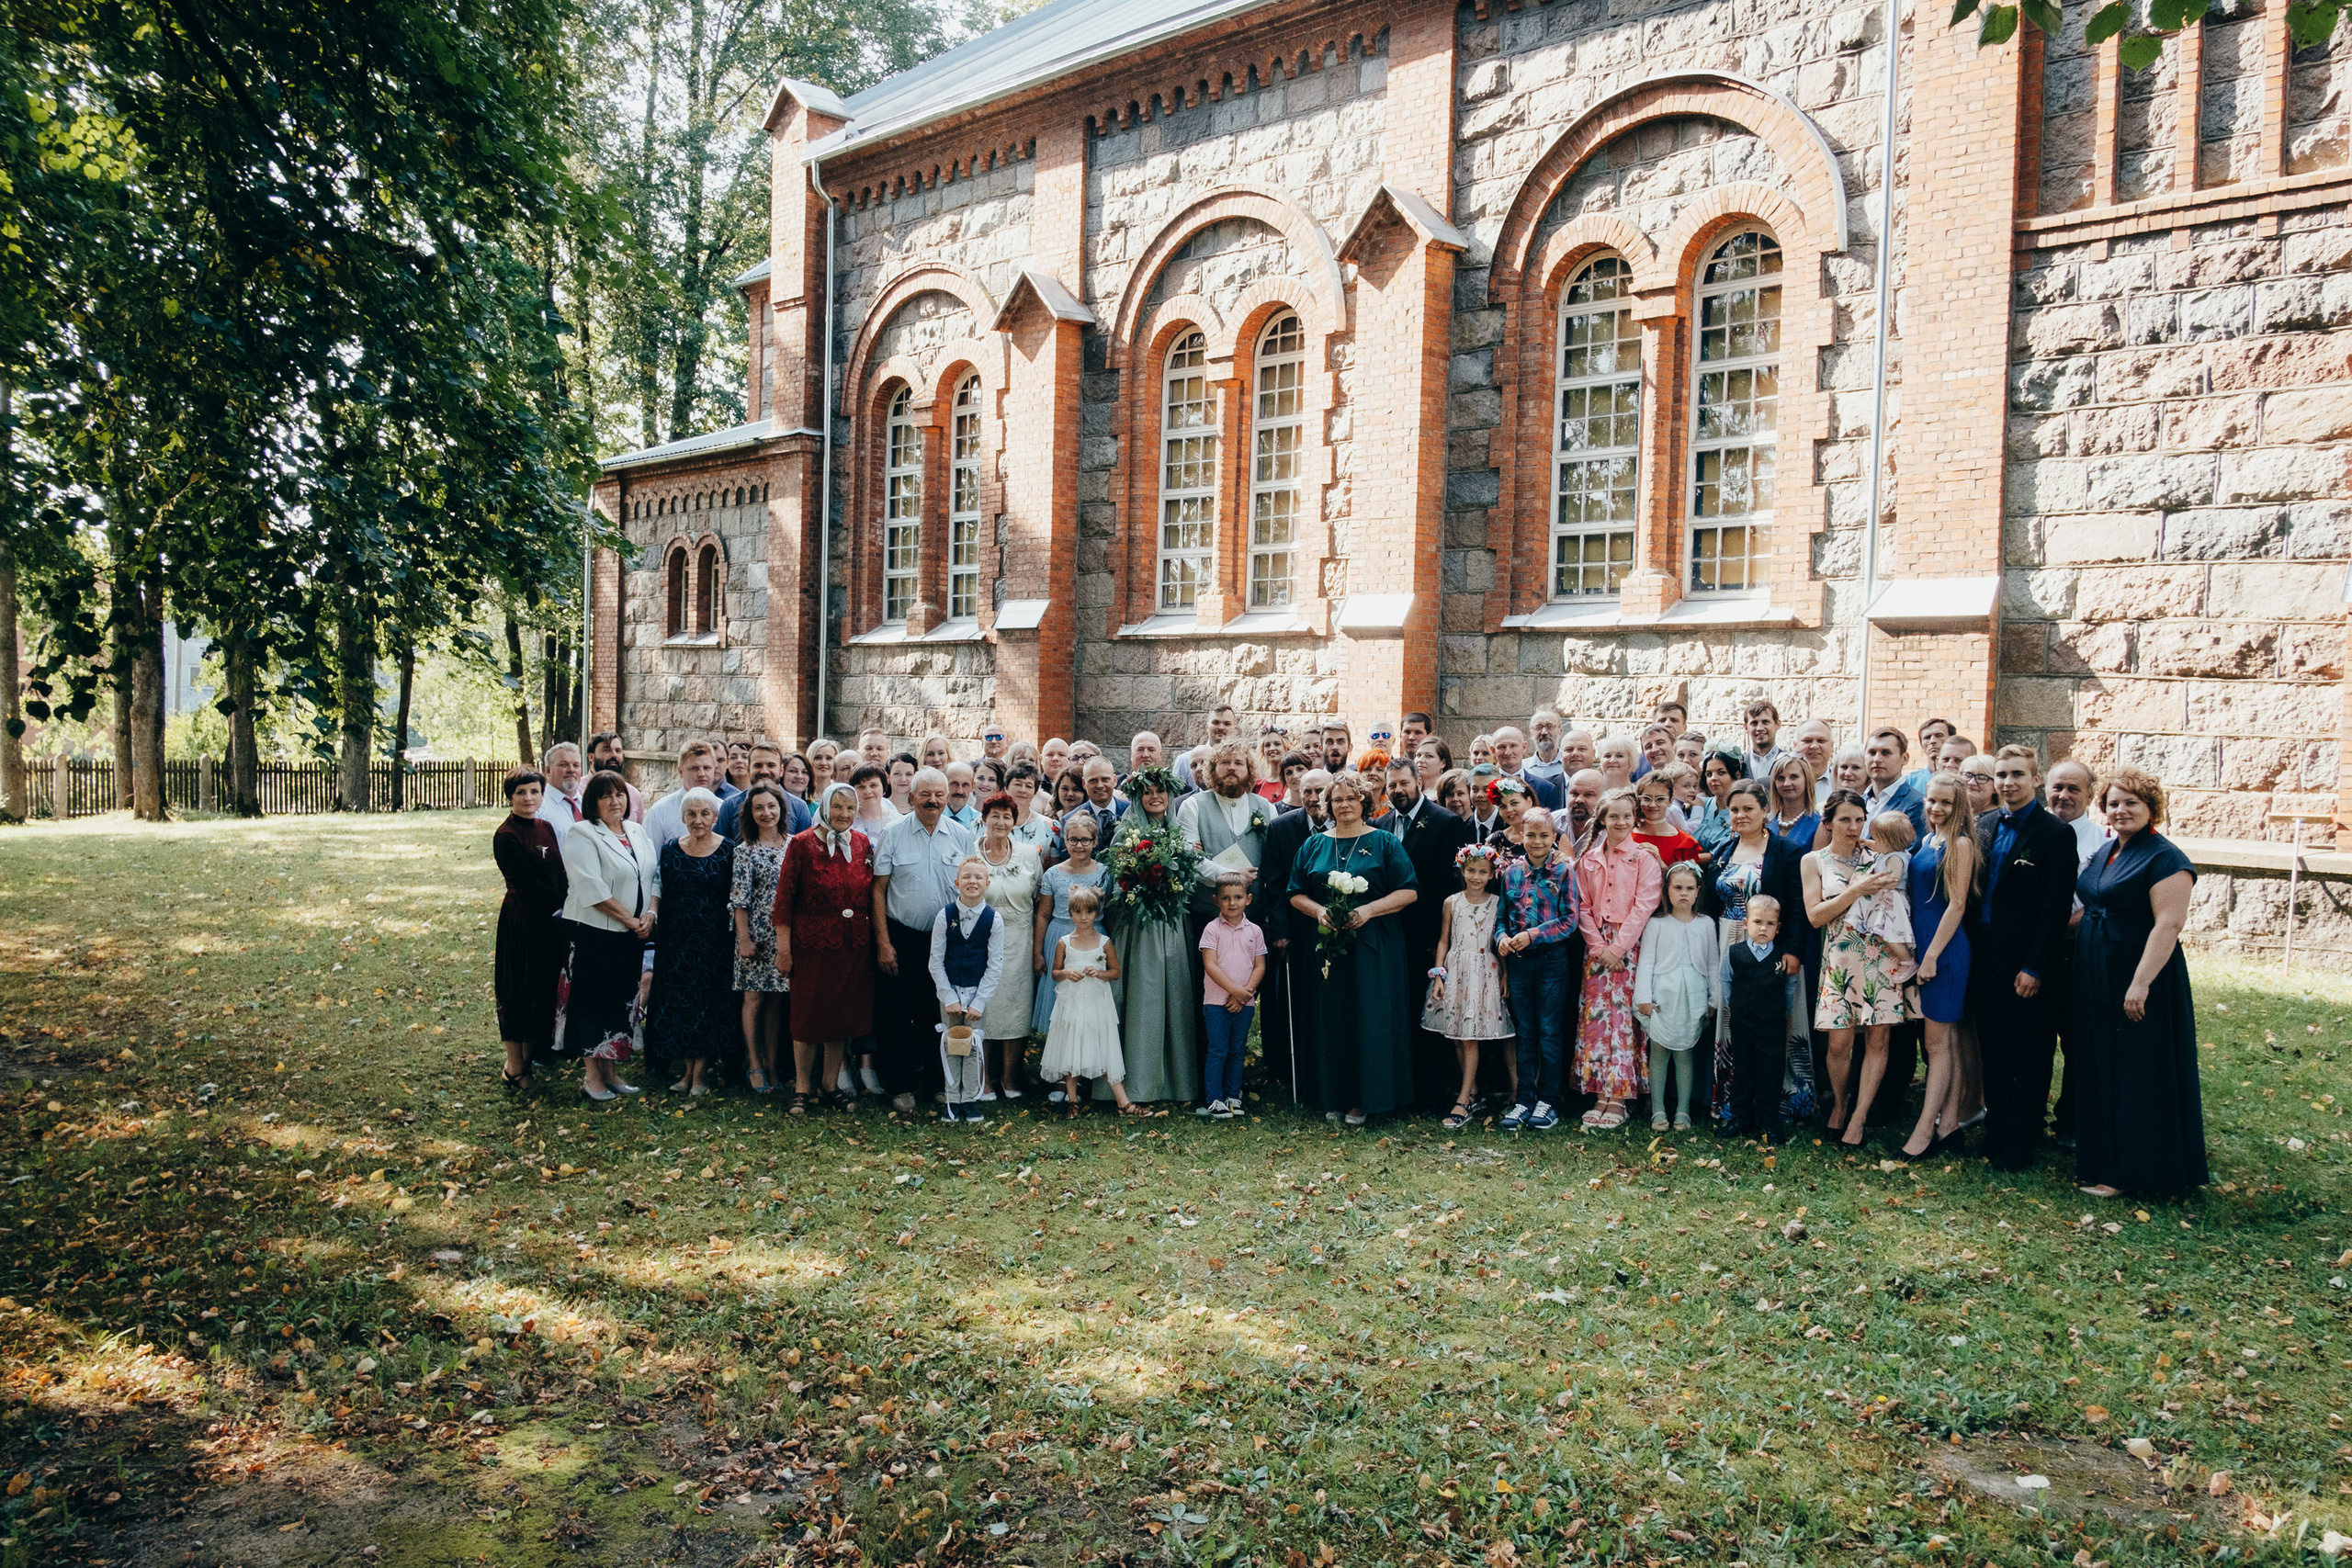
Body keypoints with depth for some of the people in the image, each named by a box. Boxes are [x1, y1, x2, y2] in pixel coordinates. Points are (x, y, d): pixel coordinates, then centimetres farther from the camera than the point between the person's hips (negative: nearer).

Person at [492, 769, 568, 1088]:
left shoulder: (546, 828, 10)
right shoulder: (506, 836, -12)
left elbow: (559, 874, 9)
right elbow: (529, 883, -15)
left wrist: (567, 906, -5)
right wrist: (564, 904, -11)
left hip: (551, 919, 7)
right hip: (522, 919, -7)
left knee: (545, 988, 12)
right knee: (519, 990, 2)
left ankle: (531, 1056, 24)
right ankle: (515, 1065, 13)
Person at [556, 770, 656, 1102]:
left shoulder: (640, 833, 12)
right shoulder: (582, 835, -8)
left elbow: (654, 876, 10)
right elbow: (592, 888, -17)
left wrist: (649, 915, -7)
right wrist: (630, 920, -16)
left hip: (632, 936, 6)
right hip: (594, 934, -6)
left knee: (623, 1000, 10)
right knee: (594, 1001, -1)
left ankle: (611, 1070, 20)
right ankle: (591, 1076, 8)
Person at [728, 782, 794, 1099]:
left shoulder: (794, 844, 7)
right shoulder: (745, 850, -3)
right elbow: (739, 898, -5)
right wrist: (744, 939, -9)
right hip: (756, 932, -3)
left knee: (777, 1000, 8)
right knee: (754, 999, 3)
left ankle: (772, 1063, 17)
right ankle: (754, 1065, 14)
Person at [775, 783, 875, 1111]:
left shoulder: (862, 844, 7)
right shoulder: (802, 844, -6)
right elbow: (784, 897, -7)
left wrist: (877, 940, 7)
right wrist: (784, 947, -10)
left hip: (854, 945, 4)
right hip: (812, 943, -4)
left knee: (844, 1013, 11)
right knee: (808, 1015, 4)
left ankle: (831, 1082, 26)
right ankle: (801, 1087, 17)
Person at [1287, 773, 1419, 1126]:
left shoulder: (1384, 843, 3)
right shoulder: (1313, 845, 12)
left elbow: (1408, 892, -3)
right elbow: (1296, 894, 11)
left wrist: (1369, 910, -16)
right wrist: (1318, 910, -9)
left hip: (1374, 945, -3)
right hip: (1327, 946, 3)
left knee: (1370, 1018, -2)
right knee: (1331, 1019, 4)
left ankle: (1365, 1099, 6)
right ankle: (1335, 1097, 13)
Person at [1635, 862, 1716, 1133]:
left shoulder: (1706, 925, 9)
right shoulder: (1657, 923, 3)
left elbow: (1713, 964, 13)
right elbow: (1646, 961, 2)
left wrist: (1714, 999, 10)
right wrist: (1643, 997, -4)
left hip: (1692, 998, 1)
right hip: (1662, 997, -1)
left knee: (1685, 1053, 3)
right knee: (1659, 1051, 0)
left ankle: (1683, 1110, 12)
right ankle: (1657, 1110, 8)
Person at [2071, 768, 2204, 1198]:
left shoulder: (2165, 859, -14)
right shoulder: (2105, 853, 12)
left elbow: (2169, 924, -21)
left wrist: (2141, 983, -25)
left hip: (2138, 983, -9)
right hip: (2097, 980, 9)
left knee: (2136, 1077, 0)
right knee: (2100, 1071, 14)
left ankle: (2128, 1171, 8)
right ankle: (2101, 1158, 25)